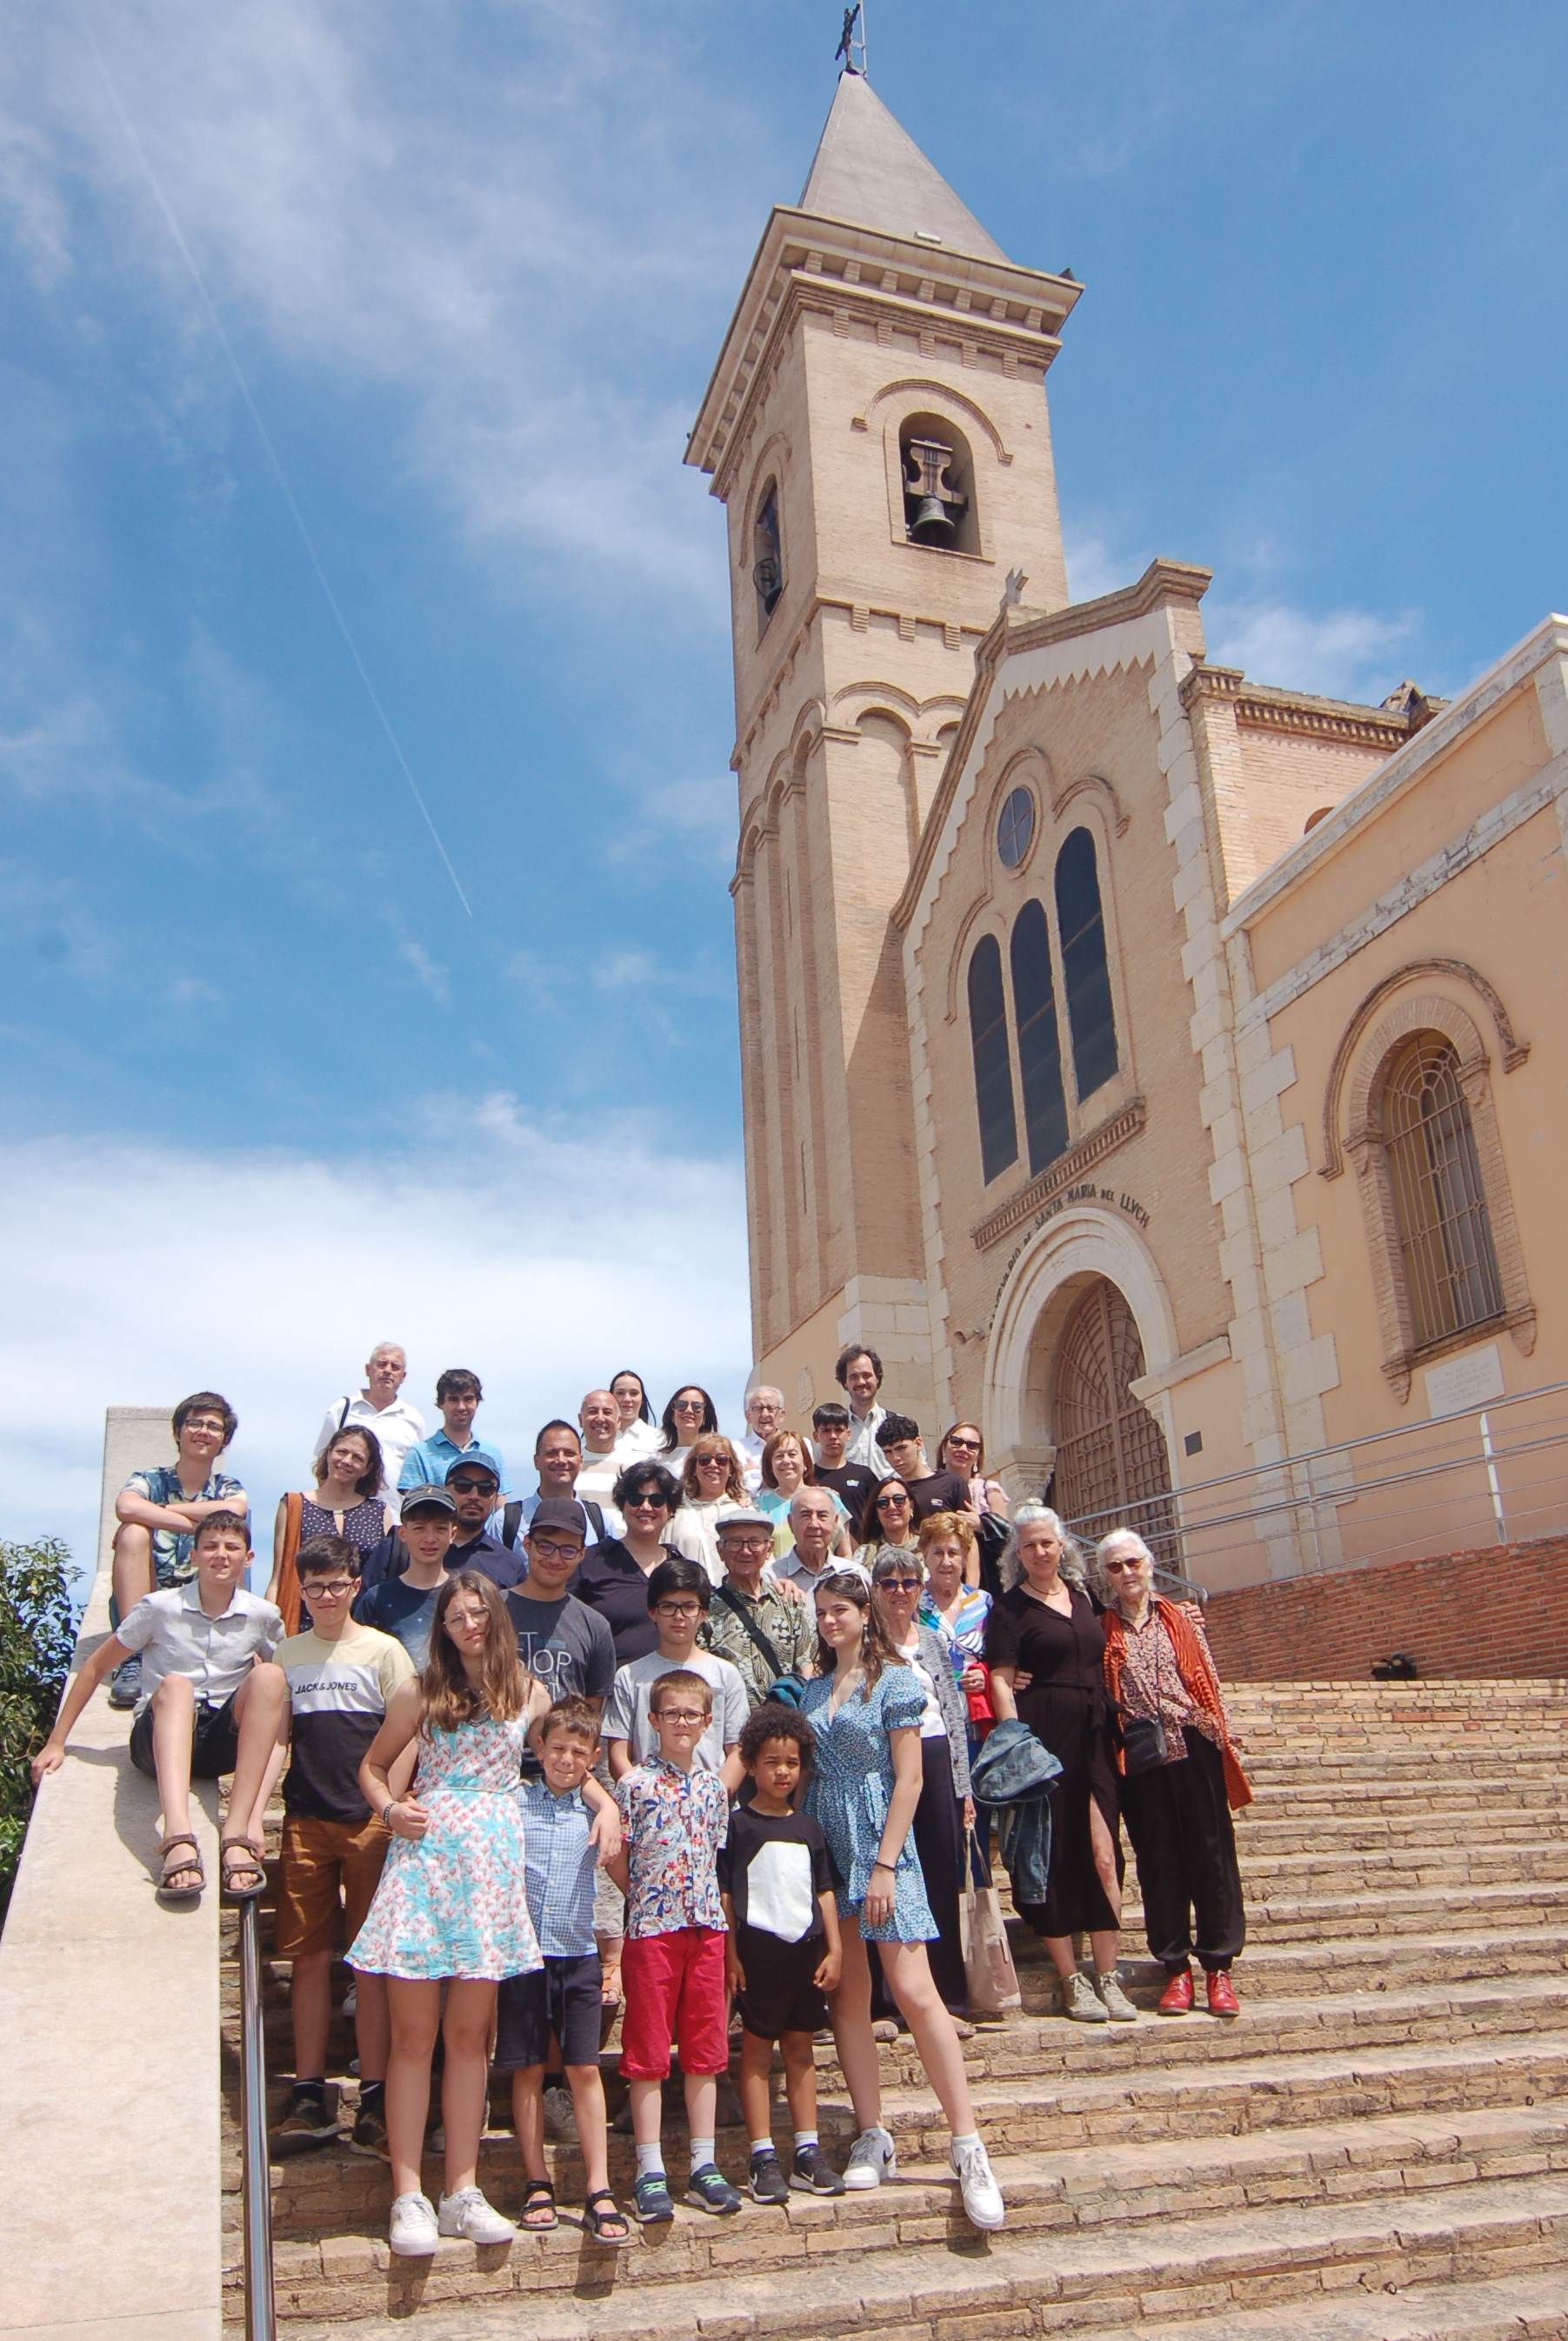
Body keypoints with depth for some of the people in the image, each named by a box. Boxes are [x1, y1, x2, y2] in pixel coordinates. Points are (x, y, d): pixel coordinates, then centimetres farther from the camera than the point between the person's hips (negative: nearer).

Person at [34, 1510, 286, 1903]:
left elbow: (280, 1687, 17)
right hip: (161, 1739, -1)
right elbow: (97, 1666, 5)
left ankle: (240, 1833, -40)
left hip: (225, 1741, 2)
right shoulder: (161, 1607, -3)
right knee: (175, 1685, -36)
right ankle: (178, 1837, -59)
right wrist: (56, 1742, 4)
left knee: (269, 1676, -29)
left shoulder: (263, 1617, 2)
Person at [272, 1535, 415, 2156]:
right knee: (309, 1959, 4)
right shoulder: (287, 1655, 12)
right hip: (305, 1821, 3)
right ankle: (310, 2099, 13)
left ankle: (374, 2104, 4)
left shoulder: (383, 1651, 3)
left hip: (369, 1822, -3)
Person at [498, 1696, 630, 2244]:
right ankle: (537, 2184, 19)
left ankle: (599, 2191, 6)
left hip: (578, 1955, 1)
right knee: (527, 2071, 7)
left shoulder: (596, 1809, 4)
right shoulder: (513, 1802, -1)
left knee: (585, 2070, 1)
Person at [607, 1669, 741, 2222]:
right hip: (651, 1927, -4)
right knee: (648, 2051, 1)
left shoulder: (713, 1787, 9)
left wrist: (709, 1903, 4)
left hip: (707, 1926, 4)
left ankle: (703, 2165, 17)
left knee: (705, 2049, 9)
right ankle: (651, 2173, 9)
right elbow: (616, 1861, -3)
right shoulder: (634, 1783, -5)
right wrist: (647, 1899, -4)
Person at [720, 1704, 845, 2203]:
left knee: (801, 2049, 11)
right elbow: (724, 1893, -4)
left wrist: (834, 1950, 8)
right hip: (759, 1947, -5)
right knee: (757, 2050, 1)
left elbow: (824, 1891, 14)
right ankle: (763, 2159, 6)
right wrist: (730, 1952, -9)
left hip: (807, 1947, 5)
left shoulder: (809, 1827, 12)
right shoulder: (737, 1824, -3)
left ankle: (808, 2153, 16)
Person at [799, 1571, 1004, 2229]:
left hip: (880, 1841, -5)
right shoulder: (811, 1690, 12)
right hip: (823, 1846, 5)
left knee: (914, 1991, -10)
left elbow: (908, 1779, -7)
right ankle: (872, 2139, 14)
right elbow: (802, 1772, 13)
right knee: (847, 1996, 5)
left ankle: (969, 2147, -4)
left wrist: (885, 1865, -13)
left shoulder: (893, 1681, -3)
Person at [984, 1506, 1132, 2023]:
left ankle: (1108, 1977, 7)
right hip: (1043, 1737, -4)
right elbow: (1001, 1682, -7)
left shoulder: (1081, 1596, 15)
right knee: (1054, 1859, 0)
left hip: (1094, 1736, 5)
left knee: (1104, 1857, -1)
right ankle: (1071, 1980, 10)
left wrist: (1114, 1730, 16)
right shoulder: (1009, 1607, -2)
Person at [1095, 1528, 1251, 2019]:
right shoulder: (1102, 1631, 6)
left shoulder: (1183, 1618, 9)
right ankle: (1176, 1968, 14)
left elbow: (1208, 1679, 9)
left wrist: (1223, 1739, 3)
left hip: (1193, 1747, 1)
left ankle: (1219, 1967, 11)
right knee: (1159, 1861, 5)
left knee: (1211, 1853, 2)